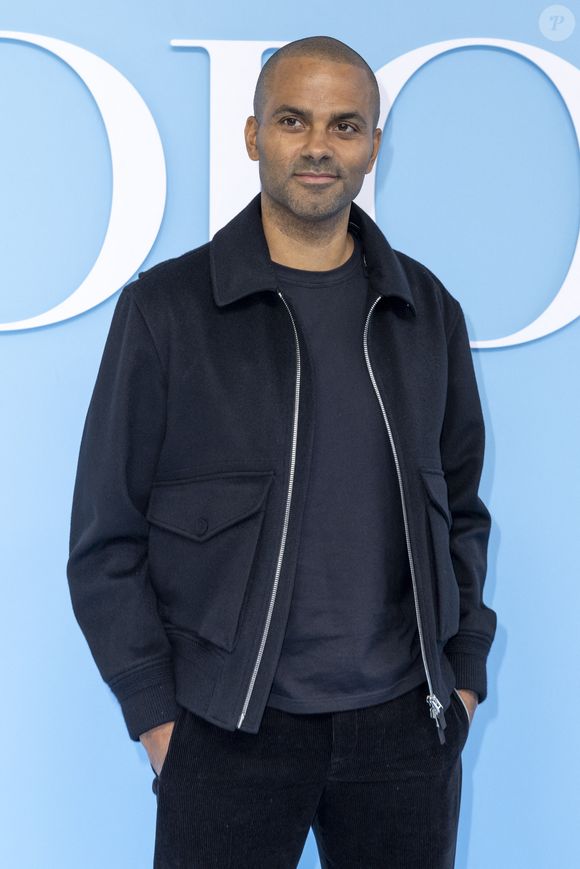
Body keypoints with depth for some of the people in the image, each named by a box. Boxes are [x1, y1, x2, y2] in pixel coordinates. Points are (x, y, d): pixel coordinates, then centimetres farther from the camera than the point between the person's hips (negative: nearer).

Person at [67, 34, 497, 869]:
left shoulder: (427, 310, 5)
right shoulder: (166, 308, -5)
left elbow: (461, 508, 12)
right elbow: (107, 534, -3)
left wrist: (465, 674, 6)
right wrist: (155, 713, -6)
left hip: (407, 724, 3)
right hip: (231, 733, -2)